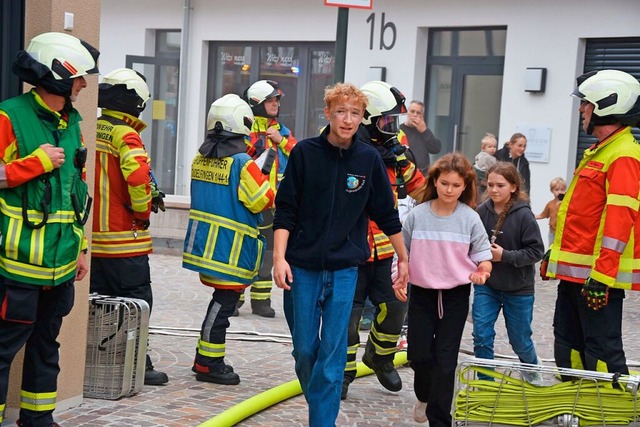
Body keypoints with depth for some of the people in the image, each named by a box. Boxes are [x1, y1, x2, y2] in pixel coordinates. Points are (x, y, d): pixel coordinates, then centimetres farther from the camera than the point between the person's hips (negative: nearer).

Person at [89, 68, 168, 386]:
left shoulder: (92, 131, 8)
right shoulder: (125, 135, -14)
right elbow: (138, 176, -28)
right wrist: (143, 211, -12)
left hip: (93, 236, 7)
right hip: (123, 239, -7)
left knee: (99, 300, 15)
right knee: (137, 301, 3)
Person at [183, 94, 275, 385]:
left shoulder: (200, 158, 7)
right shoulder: (242, 163, -16)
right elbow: (264, 200, -15)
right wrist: (267, 177, 3)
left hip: (203, 241, 8)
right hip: (230, 246, -8)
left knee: (222, 298, 18)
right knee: (224, 302, -1)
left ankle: (205, 357, 24)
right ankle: (208, 364, 3)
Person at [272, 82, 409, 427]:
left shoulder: (369, 159, 0)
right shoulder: (305, 152, -2)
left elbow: (387, 216, 8)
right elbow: (285, 211, -1)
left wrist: (404, 260, 13)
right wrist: (279, 258, -9)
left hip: (344, 269, 0)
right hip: (303, 267, 0)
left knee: (333, 353, -1)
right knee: (304, 349, 7)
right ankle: (317, 399, 32)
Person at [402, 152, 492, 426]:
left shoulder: (470, 219, -6)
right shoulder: (416, 215, -4)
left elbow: (482, 254, 0)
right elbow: (402, 252, 5)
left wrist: (481, 270, -20)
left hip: (456, 295, -1)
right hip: (421, 292, 1)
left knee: (445, 359, 0)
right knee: (418, 354, 5)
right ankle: (424, 396, 37)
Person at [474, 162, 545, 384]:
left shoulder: (523, 215, -17)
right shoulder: (481, 212, -10)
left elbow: (536, 251, -15)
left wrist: (505, 255, -22)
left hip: (518, 288, -2)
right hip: (485, 285, 2)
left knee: (520, 338, 14)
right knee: (481, 335, -3)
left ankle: (531, 368, 45)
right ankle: (486, 381, 15)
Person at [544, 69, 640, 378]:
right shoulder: (598, 152, 18)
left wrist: (603, 273, -27)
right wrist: (556, 252, 24)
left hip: (597, 273, -10)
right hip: (574, 270, 10)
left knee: (602, 351, -6)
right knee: (568, 344, 16)